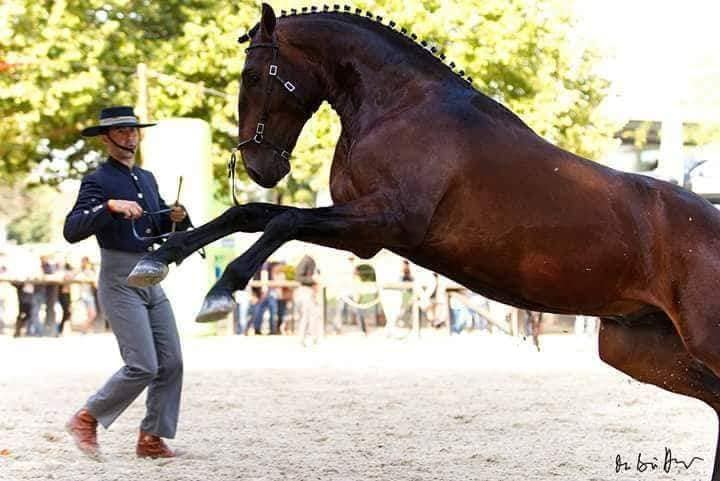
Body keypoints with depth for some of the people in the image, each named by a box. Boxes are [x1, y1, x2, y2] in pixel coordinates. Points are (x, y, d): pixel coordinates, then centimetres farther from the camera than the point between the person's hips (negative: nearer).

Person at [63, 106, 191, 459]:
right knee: (143, 366, -13)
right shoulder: (97, 182, -8)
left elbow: (162, 228, 21)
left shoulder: (147, 179, 15)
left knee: (171, 363, 2)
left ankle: (152, 438, 11)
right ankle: (86, 419, 5)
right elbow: (72, 230, -21)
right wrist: (110, 206, -34)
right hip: (119, 282, -8)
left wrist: (177, 219, -1)